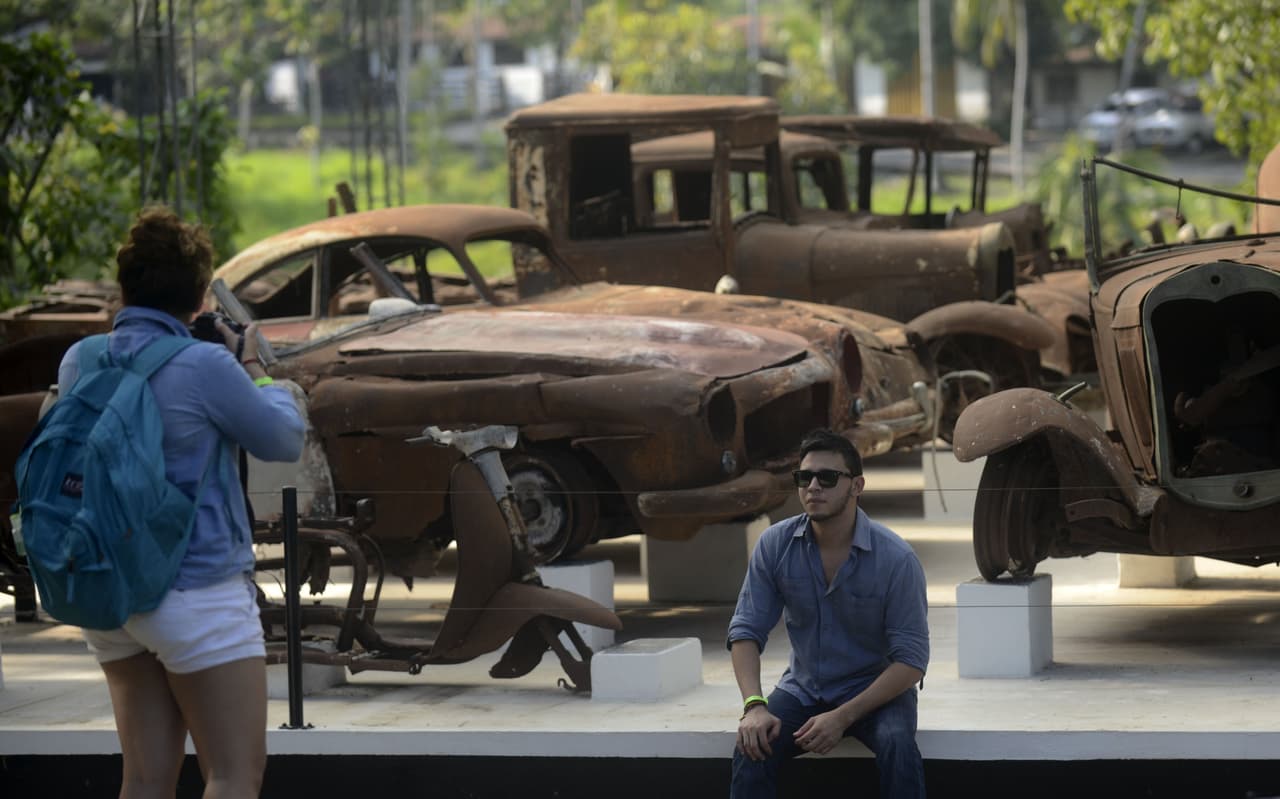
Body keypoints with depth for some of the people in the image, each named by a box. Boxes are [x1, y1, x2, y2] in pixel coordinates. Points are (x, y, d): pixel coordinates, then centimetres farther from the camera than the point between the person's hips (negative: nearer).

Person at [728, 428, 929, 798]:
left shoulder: (896, 559, -18)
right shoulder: (775, 545, -9)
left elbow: (911, 659, -18)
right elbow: (747, 630, -6)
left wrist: (843, 717, -27)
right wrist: (754, 706, -25)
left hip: (876, 688, -2)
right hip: (803, 689, 2)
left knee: (897, 747, -34)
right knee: (753, 748, -27)